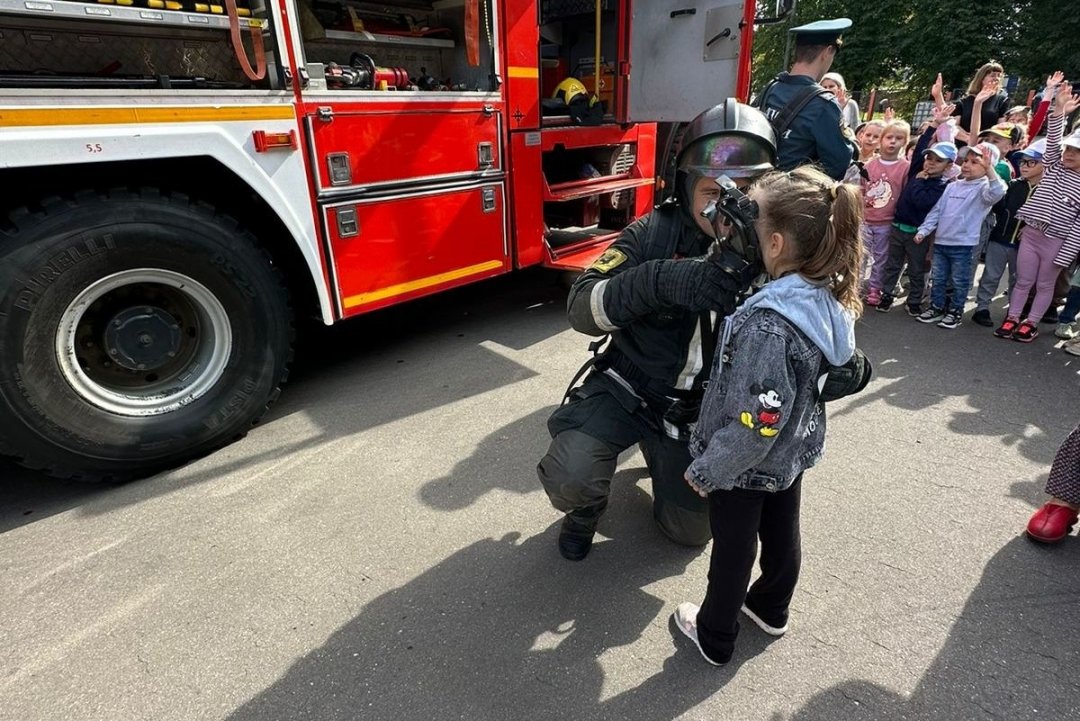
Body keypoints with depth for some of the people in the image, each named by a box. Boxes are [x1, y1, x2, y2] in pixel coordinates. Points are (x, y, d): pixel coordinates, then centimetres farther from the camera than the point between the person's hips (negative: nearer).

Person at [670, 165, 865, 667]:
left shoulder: (768, 325, -35)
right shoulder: (828, 297, -8)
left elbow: (756, 425, -31)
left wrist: (705, 471, -18)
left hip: (748, 467, -7)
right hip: (794, 454, 8)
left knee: (732, 549, 14)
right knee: (781, 531, 26)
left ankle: (715, 638, 38)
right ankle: (771, 609, 53)